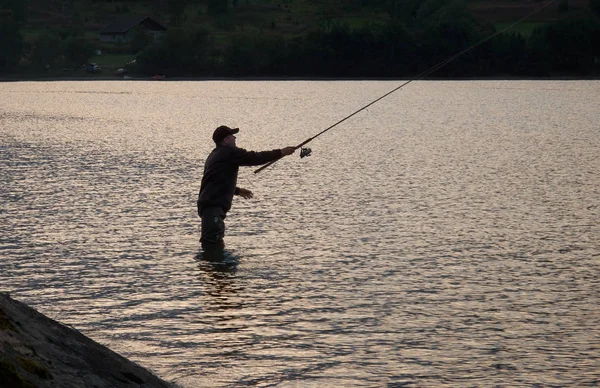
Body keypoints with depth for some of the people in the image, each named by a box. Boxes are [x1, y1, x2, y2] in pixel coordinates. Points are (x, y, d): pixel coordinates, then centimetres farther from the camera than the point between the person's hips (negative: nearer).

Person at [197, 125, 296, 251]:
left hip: (210, 204, 11)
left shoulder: (215, 155, 23)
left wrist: (237, 191, 39)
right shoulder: (229, 152, -7)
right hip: (214, 206, -11)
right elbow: (255, 158, -8)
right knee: (213, 241, -20)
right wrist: (281, 152, 0)